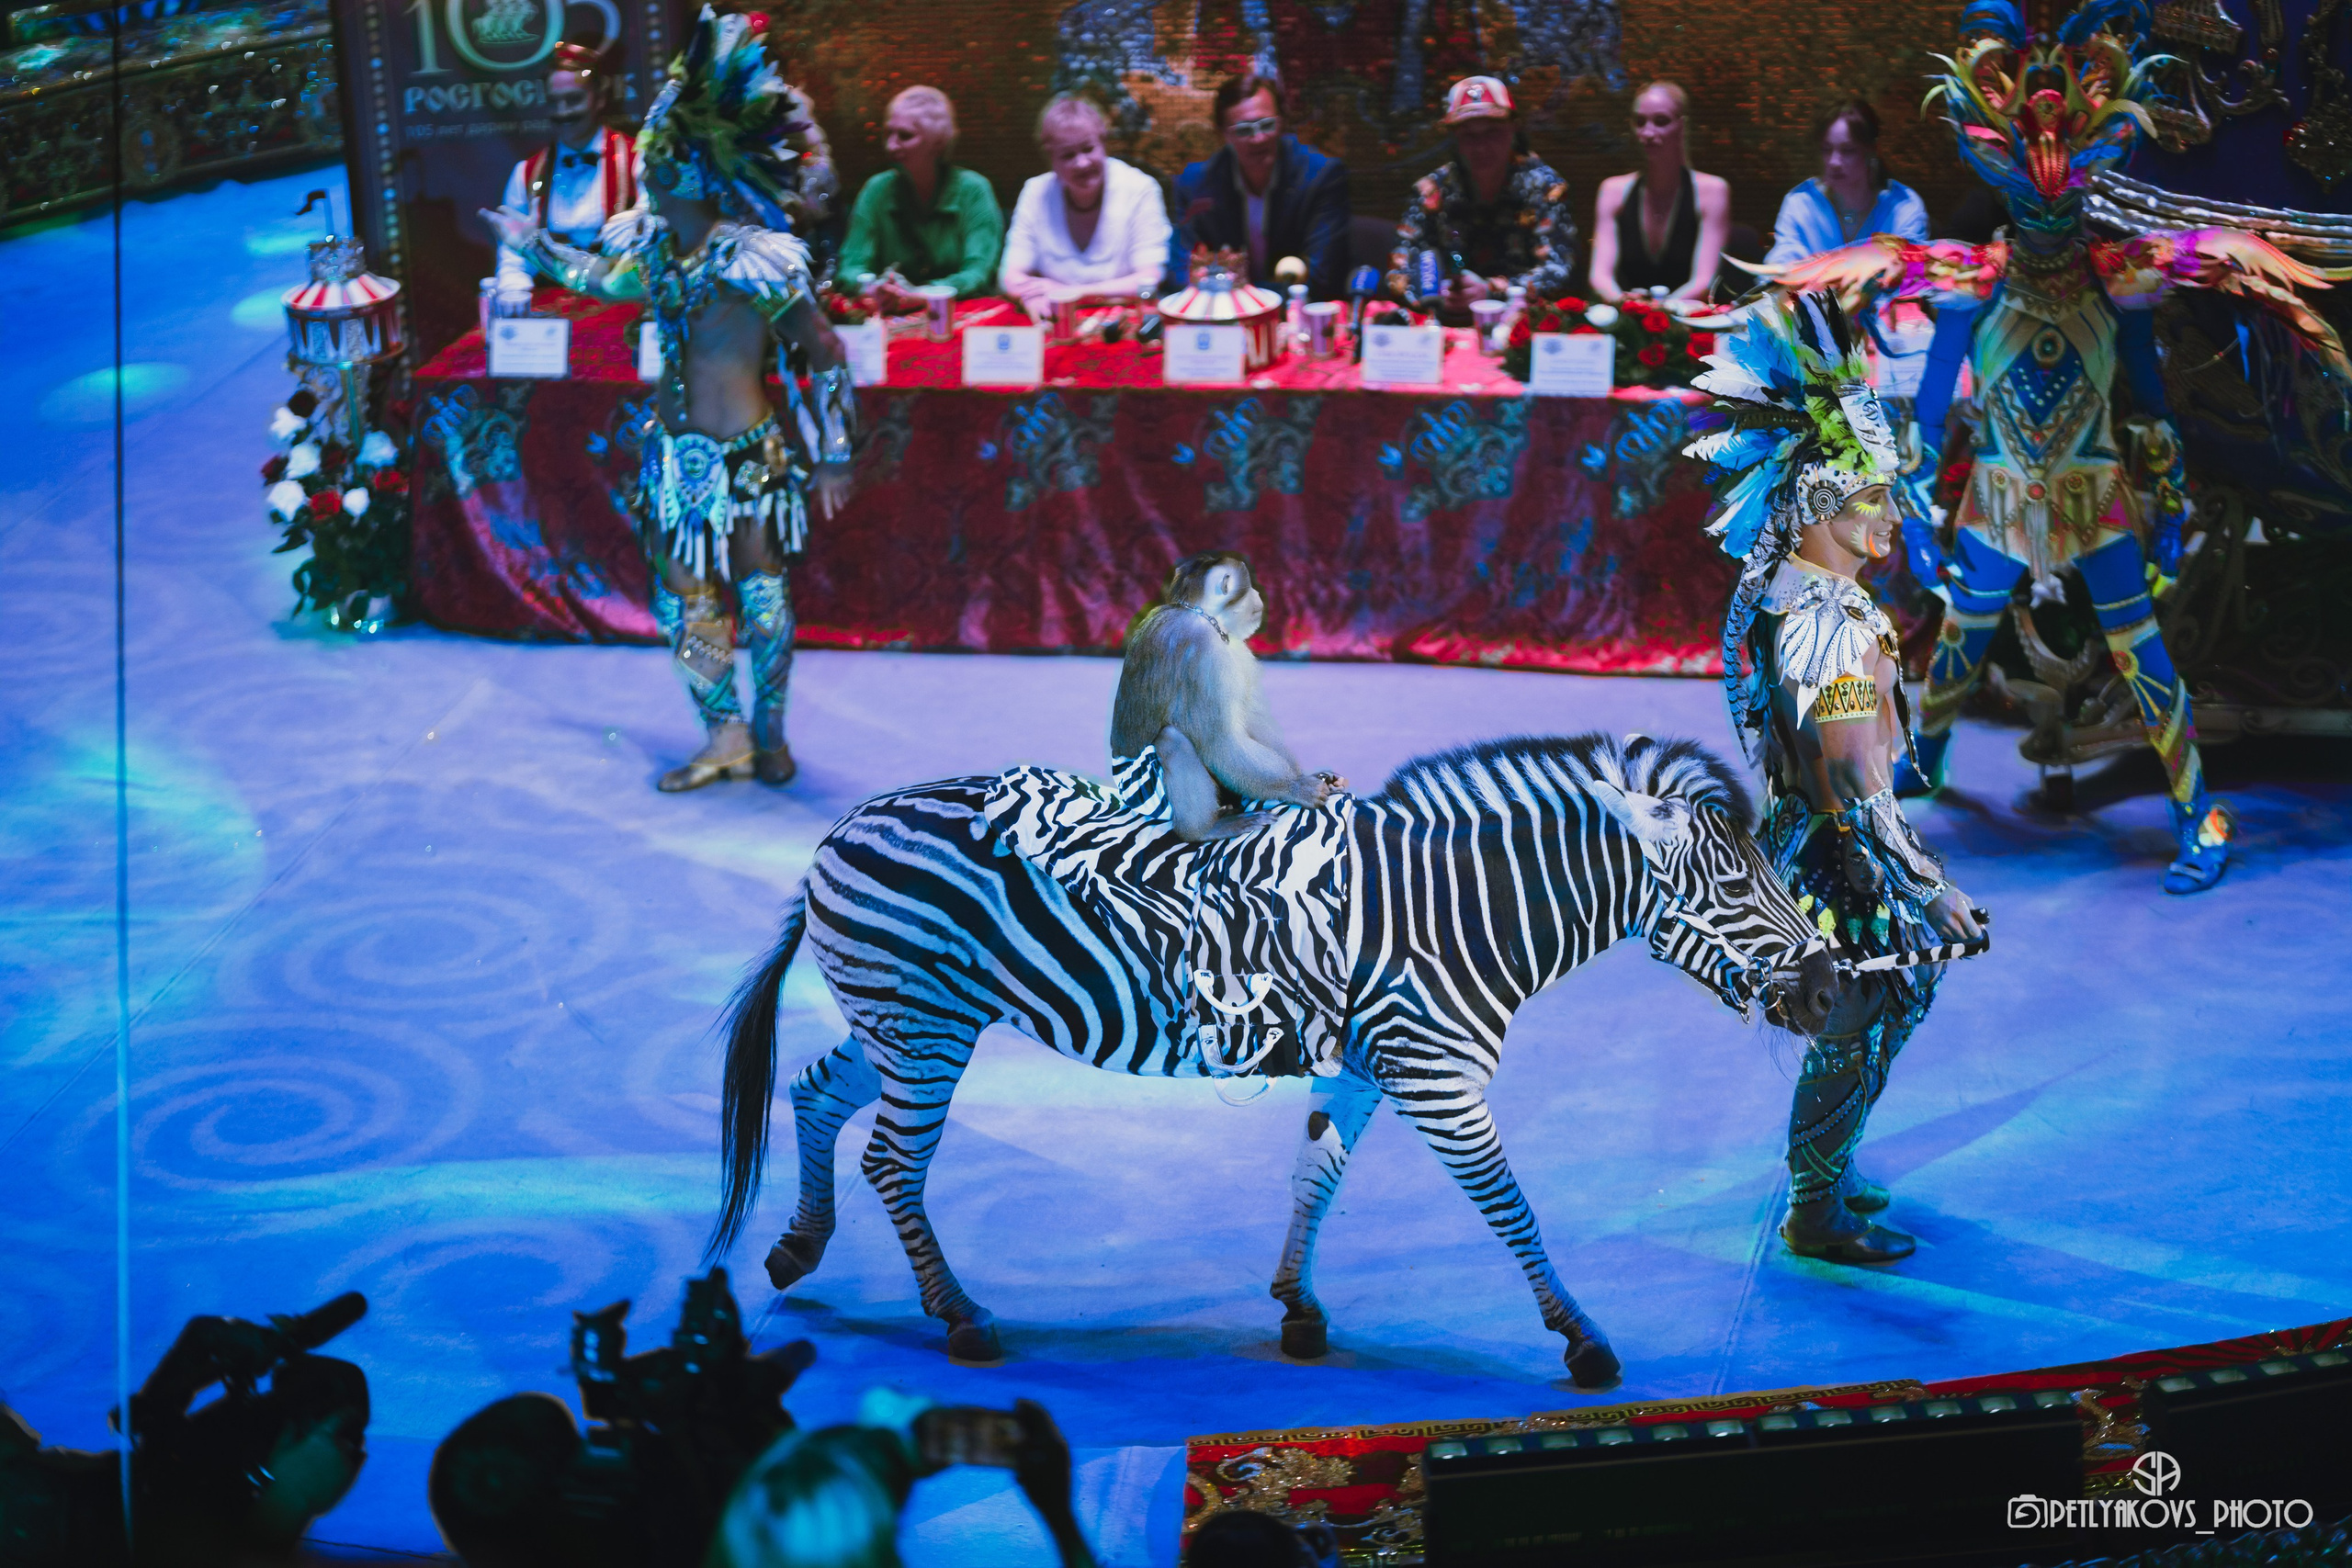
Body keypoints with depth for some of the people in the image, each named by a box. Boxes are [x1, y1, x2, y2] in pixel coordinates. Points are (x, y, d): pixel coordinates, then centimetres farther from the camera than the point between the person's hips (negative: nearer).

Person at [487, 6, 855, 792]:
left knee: (759, 590, 5)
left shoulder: (752, 261, -18)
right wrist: (533, 246, 32)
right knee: (682, 595, 9)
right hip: (675, 451, 7)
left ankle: (769, 730, 23)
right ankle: (725, 735, 22)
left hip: (743, 454, -7)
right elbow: (604, 279, 28)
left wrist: (834, 453, -15)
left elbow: (823, 352, -15)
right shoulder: (654, 247, 3)